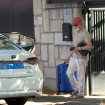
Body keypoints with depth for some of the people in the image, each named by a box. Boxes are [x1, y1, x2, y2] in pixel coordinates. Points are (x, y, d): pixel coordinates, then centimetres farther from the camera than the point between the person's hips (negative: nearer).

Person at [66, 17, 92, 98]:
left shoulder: (85, 33, -11)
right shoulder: (76, 34, 17)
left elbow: (90, 46, -21)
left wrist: (79, 48, -20)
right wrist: (69, 56, 23)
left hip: (81, 58, -9)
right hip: (74, 57, 9)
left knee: (80, 77, -4)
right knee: (69, 73, 8)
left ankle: (81, 93, 4)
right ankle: (76, 89, 21)